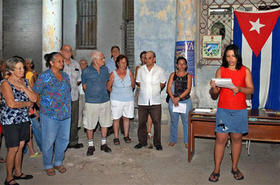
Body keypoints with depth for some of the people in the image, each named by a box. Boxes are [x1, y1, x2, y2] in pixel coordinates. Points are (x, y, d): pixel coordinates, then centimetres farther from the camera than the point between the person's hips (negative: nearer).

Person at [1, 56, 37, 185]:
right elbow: (11, 104, -23)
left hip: (24, 119, 6)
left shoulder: (24, 81, 7)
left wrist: (23, 87, -12)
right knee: (13, 149, 0)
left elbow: (34, 98, -2)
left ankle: (18, 172, 30)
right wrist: (27, 103, -9)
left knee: (20, 146, 14)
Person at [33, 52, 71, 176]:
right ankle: (48, 165, 22)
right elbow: (35, 93, -5)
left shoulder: (65, 76, 11)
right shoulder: (45, 76, -8)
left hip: (65, 114, 6)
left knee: (64, 139, 13)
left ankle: (58, 162, 31)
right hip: (50, 114, -6)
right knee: (49, 140, 4)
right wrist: (43, 106, -2)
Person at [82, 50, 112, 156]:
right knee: (89, 125, 3)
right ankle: (90, 146, 19)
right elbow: (84, 86, 5)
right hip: (91, 102, -4)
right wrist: (92, 94, 7)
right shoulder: (86, 72, -8)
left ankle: (104, 144, 27)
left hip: (105, 101, 4)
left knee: (105, 123, 12)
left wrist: (103, 92, 12)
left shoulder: (105, 70, 4)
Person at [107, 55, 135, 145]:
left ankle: (126, 136, 25)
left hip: (129, 99, 2)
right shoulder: (113, 74, -9)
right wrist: (116, 93, 5)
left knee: (126, 118, 11)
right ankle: (116, 137, 16)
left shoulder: (129, 72, -2)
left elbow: (133, 85, 8)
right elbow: (108, 87, 0)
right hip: (116, 100, -2)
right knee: (116, 119, 4)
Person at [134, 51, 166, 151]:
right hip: (142, 101, 2)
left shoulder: (159, 70, -1)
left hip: (155, 101, -1)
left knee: (157, 122, 0)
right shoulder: (141, 70, 3)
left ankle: (157, 143, 13)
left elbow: (163, 83, 11)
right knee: (142, 122, 7)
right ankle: (142, 141, 21)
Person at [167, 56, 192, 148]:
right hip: (173, 101, 1)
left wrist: (179, 97, -17)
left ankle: (187, 141, 14)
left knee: (186, 122, 2)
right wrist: (173, 98, -15)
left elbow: (188, 89, -7)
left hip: (186, 101, -1)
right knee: (174, 121, 9)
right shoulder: (173, 75, 8)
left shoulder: (188, 76, 4)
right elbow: (169, 87, -1)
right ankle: (173, 140, 22)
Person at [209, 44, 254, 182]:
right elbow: (214, 95, 2)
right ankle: (216, 170, 7)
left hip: (240, 110, 1)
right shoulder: (220, 70, 4)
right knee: (221, 138, -3)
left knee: (237, 138, 8)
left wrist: (240, 89, -19)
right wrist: (213, 88, -21)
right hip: (223, 110, -1)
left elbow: (251, 89, 1)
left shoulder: (245, 71, 6)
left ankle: (235, 168, 24)